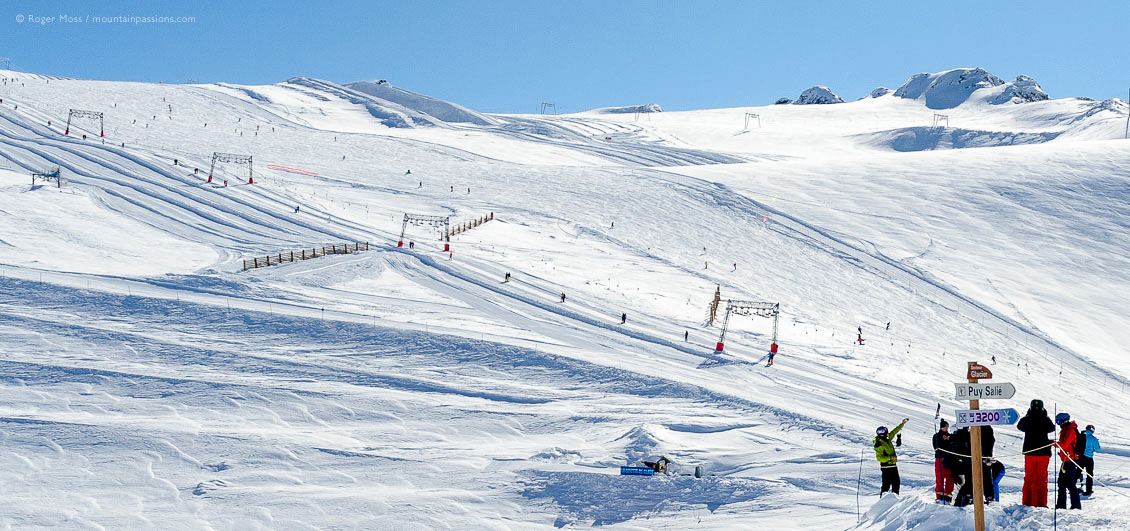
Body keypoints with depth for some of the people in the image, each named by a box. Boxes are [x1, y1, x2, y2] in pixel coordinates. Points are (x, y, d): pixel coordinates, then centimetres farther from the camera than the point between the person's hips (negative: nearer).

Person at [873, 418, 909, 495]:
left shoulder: (887, 439, 6)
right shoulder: (879, 445, -19)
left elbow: (894, 432, 19)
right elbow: (879, 458, -22)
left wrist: (902, 424, 21)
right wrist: (891, 458, -25)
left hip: (893, 465, 9)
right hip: (886, 467, -9)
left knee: (896, 482, 15)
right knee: (887, 484, -8)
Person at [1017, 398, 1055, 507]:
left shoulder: (1026, 420, -5)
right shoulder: (1046, 420, -8)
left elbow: (1019, 426, 17)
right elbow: (1052, 428, 12)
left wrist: (1027, 415, 21)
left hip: (1029, 452, 1)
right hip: (1043, 452, -1)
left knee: (1029, 478, 9)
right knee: (1042, 479, 6)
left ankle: (1028, 502, 6)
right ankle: (1041, 503, 4)